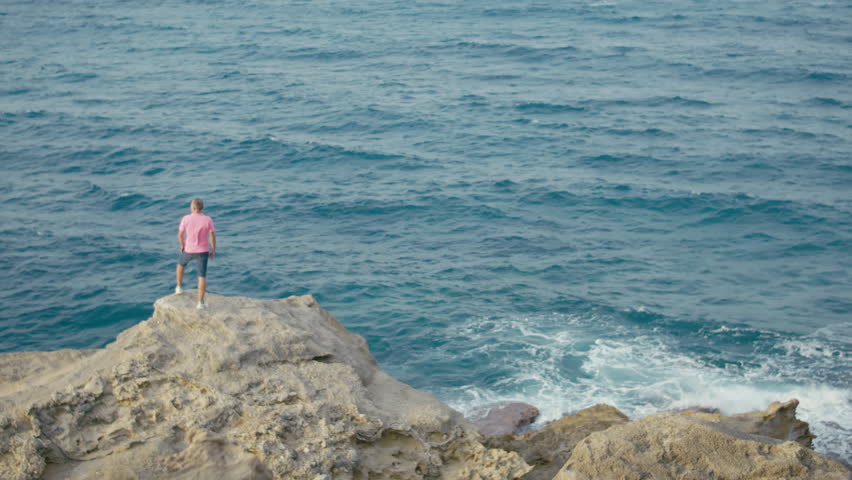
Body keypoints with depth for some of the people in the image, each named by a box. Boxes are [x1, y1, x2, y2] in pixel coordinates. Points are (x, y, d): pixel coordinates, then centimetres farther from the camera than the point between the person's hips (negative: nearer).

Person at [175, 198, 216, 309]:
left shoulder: (186, 219, -13)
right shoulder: (208, 220, -14)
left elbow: (180, 234, -3)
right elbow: (212, 236, -10)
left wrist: (182, 245, 16)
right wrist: (213, 250, 4)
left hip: (189, 250, 1)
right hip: (203, 251, -1)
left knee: (181, 263, 33)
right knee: (202, 276, 3)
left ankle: (179, 287, 41)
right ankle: (201, 302, -2)